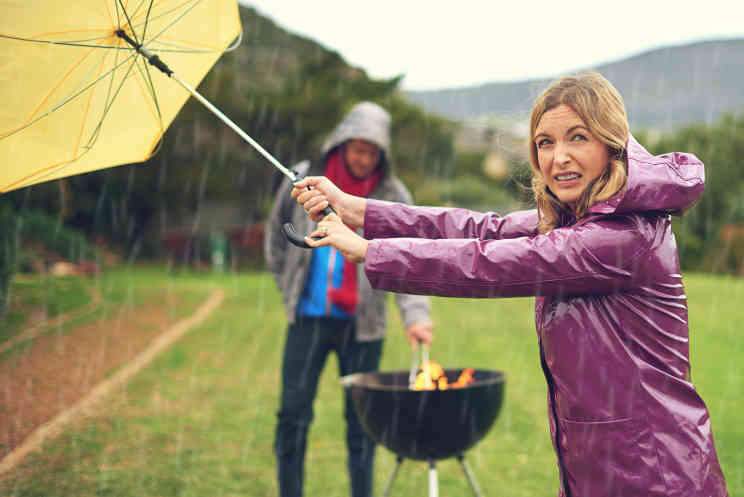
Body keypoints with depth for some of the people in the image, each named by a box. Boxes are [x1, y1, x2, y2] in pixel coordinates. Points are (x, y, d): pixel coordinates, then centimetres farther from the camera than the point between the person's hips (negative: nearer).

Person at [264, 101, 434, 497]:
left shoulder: (392, 197, -4)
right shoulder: (303, 180, 0)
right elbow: (276, 234, 16)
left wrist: (415, 313, -29)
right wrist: (289, 287, 12)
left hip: (362, 321, -1)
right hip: (309, 317, 1)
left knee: (361, 418, 7)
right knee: (294, 412, 2)